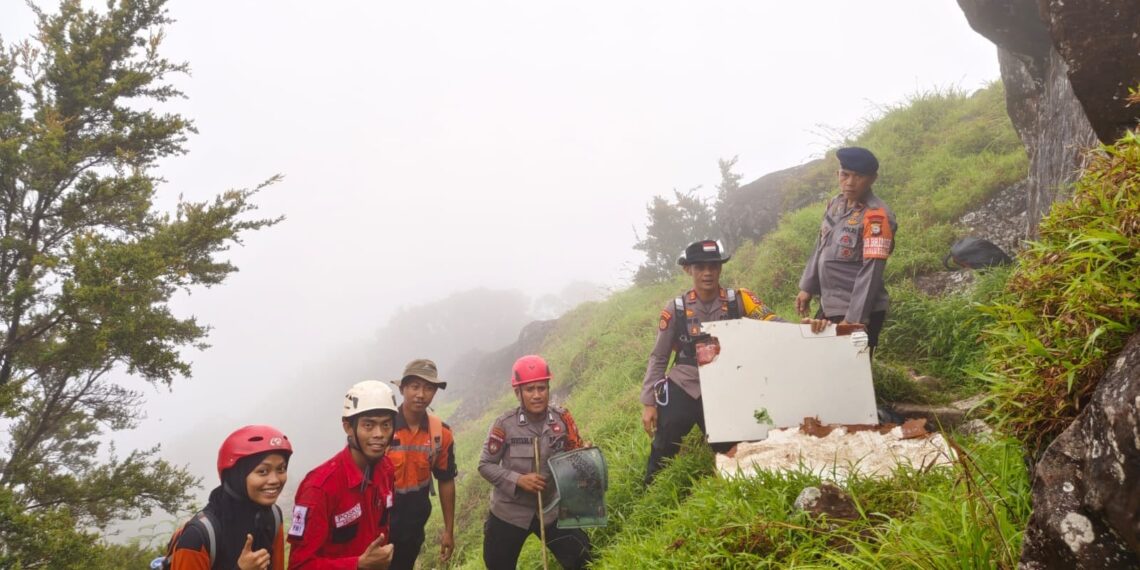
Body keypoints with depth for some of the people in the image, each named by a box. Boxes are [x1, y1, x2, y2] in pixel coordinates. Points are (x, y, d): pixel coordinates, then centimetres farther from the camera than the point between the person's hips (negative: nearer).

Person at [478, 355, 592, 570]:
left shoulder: (562, 419, -8)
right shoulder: (505, 424, -15)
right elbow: (485, 465, -9)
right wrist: (518, 480, -22)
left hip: (552, 509, 2)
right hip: (509, 512, -2)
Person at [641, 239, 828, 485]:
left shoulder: (739, 300, -6)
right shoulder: (675, 309, -6)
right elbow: (658, 358, 1)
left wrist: (804, 327, -39)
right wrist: (648, 403, -1)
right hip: (681, 389, 0)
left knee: (727, 452, 5)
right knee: (664, 451, 5)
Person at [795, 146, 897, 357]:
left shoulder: (876, 215, -18)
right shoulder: (835, 204, 5)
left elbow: (871, 271, -22)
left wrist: (853, 318, -24)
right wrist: (807, 287, 12)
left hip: (858, 312, -7)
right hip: (829, 306, 8)